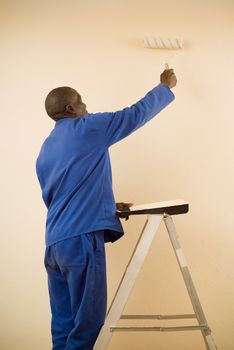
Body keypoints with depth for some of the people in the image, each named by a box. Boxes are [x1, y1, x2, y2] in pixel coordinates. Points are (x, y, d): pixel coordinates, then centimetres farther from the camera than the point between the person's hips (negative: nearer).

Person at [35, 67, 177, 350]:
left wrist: (108, 207, 23)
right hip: (82, 239, -8)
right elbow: (137, 113, 2)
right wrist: (165, 86, 18)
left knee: (64, 322, 12)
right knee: (88, 322, -1)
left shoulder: (46, 149, 19)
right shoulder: (86, 128, -3)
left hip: (54, 242, 8)